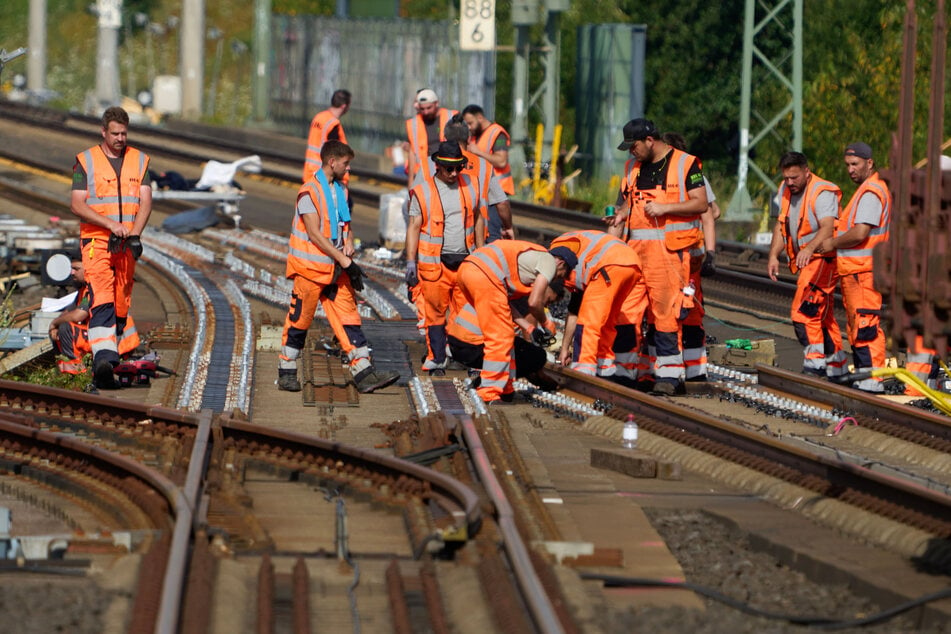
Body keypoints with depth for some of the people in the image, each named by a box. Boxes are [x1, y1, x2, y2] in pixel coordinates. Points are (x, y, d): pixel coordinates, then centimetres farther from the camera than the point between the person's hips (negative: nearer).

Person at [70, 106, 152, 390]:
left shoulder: (139, 161, 11)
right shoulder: (86, 161, 2)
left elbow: (145, 201, 2)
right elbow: (77, 204, -4)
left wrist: (134, 233, -16)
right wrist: (111, 225, -16)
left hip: (127, 244, 4)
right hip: (95, 240, -4)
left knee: (121, 304, 5)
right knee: (102, 299, -19)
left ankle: (105, 368, 13)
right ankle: (103, 358, -33)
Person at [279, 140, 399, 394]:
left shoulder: (341, 190, 13)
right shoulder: (309, 191, -13)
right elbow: (314, 233, -17)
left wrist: (348, 243, 1)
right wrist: (344, 261, -19)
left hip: (337, 268, 7)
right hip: (310, 267, -7)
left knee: (349, 318, 0)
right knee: (299, 319, 2)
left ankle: (364, 374, -6)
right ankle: (287, 372, 15)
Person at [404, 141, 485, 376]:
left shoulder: (471, 185, 8)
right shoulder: (422, 192, -1)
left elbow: (478, 219, 17)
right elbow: (413, 227, 0)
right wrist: (410, 263, -6)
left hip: (465, 261, 2)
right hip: (435, 264, -2)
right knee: (435, 312, 2)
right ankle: (436, 360, 10)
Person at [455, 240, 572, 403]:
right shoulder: (549, 261, 6)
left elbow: (505, 300, 30)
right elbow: (534, 302, -4)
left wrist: (529, 328, 29)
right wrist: (546, 325, 15)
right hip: (485, 274, -10)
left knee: (501, 333, 20)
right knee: (500, 338, -5)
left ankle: (505, 389, 24)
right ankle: (489, 394, -8)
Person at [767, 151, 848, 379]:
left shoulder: (822, 193, -18)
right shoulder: (785, 191, 9)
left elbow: (828, 227, -32)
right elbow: (781, 225, 11)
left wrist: (809, 248, -49)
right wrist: (773, 255, -3)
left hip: (822, 259, -9)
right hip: (805, 261, 9)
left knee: (804, 313, -20)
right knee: (823, 316, 16)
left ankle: (815, 364, -21)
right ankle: (837, 367, 25)